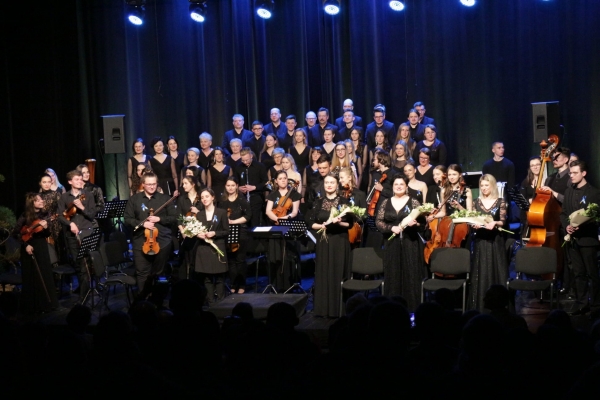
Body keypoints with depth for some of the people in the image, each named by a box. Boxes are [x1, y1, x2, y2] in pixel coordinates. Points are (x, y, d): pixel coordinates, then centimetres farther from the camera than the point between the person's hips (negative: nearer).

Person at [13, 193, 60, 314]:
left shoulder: (45, 215, 1)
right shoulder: (25, 217, -8)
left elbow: (48, 234, -3)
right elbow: (15, 233, -7)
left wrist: (46, 228, -25)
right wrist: (25, 244, -15)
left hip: (42, 249, 3)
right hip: (29, 249, -3)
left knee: (45, 276, 3)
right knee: (31, 278, 1)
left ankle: (46, 304, 13)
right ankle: (31, 306, 8)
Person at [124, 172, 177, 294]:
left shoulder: (165, 199, 5)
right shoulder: (134, 199, 5)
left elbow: (174, 218, 4)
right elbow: (128, 219, 2)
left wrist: (159, 219, -12)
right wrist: (142, 223, -14)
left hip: (162, 241, 0)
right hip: (141, 242, 0)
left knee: (158, 273, 8)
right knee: (142, 273, -1)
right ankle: (143, 299, 8)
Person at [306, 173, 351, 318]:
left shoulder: (344, 201, 2)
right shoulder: (318, 202, 8)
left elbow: (350, 223, -1)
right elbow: (310, 223, 6)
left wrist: (339, 223, -19)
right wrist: (321, 226, -12)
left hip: (340, 242, -2)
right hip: (323, 242, 2)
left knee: (338, 274, -3)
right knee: (323, 274, 2)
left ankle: (338, 308, 2)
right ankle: (323, 308, 6)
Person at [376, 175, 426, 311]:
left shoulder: (414, 202, 2)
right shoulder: (386, 203, 9)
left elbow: (423, 222, 0)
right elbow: (378, 221, 5)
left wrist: (414, 223, -21)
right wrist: (391, 228, -10)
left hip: (410, 244, -2)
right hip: (391, 244, 2)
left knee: (410, 276, -3)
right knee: (393, 277, 2)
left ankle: (411, 309, 0)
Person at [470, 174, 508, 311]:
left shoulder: (500, 202, 1)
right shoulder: (477, 202, 8)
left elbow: (502, 222, -4)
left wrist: (494, 223, -23)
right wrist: (474, 224, -13)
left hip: (495, 241, -2)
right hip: (480, 241, 2)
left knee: (496, 272, -2)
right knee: (480, 274, 2)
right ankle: (480, 307, 5)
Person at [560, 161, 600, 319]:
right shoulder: (568, 191, 12)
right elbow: (563, 213, 14)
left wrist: (580, 226, -21)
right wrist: (566, 226, -6)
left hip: (587, 239, -5)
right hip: (572, 238, 5)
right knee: (579, 273, 10)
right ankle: (582, 303, 16)